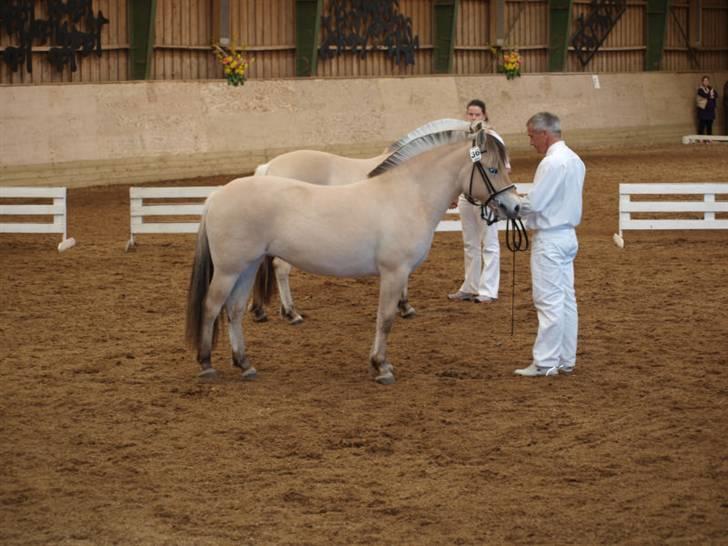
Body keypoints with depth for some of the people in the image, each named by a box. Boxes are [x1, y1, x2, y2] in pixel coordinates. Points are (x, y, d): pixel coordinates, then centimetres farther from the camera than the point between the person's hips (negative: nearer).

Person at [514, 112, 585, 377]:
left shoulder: (551, 162, -19)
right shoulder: (575, 160, 11)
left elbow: (533, 203, -21)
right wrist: (516, 204, 12)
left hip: (549, 239, -10)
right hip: (568, 235, 10)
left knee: (549, 301, -6)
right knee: (566, 300, 11)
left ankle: (545, 362, -3)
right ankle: (566, 360, 16)